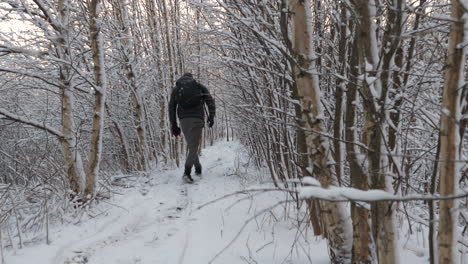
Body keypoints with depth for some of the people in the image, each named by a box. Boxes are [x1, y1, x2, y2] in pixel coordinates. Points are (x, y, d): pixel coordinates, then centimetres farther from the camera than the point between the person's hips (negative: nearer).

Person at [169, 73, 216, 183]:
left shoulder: (176, 89, 19)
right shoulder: (199, 86, 16)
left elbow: (171, 107, 10)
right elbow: (210, 100, 2)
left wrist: (173, 125, 10)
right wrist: (211, 116, -1)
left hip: (183, 119, 2)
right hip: (197, 118, -2)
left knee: (191, 145, 19)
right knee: (193, 146, -7)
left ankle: (198, 168, 25)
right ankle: (187, 172, -23)